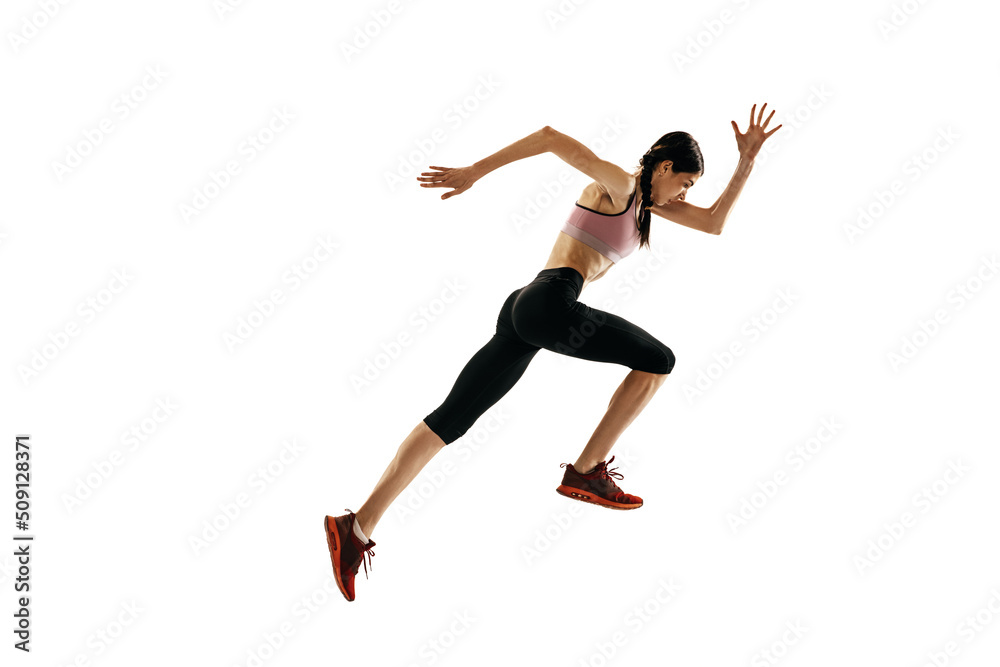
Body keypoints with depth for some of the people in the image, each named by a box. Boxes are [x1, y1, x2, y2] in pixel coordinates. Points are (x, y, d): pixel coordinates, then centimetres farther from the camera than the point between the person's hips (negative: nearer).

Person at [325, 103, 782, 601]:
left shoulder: (646, 196, 28)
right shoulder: (617, 183, 1)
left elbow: (714, 223, 24)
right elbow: (550, 136, -9)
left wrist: (747, 160, 16)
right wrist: (473, 172, -14)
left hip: (523, 314, 9)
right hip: (550, 305, -9)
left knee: (451, 419, 2)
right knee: (658, 360, 5)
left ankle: (357, 527, -3)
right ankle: (586, 471, 6)